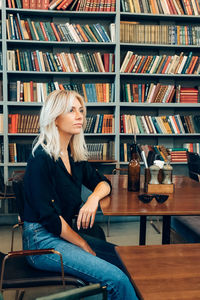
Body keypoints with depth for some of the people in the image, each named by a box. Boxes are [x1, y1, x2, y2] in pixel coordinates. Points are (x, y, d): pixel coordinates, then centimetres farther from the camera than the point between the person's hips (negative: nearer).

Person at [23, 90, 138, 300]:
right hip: (42, 240, -8)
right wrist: (86, 247, -10)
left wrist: (94, 198, -11)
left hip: (66, 233, 8)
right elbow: (49, 216, -19)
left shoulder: (74, 155, 7)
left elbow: (103, 183, 14)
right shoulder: (41, 158, -17)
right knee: (117, 279, -19)